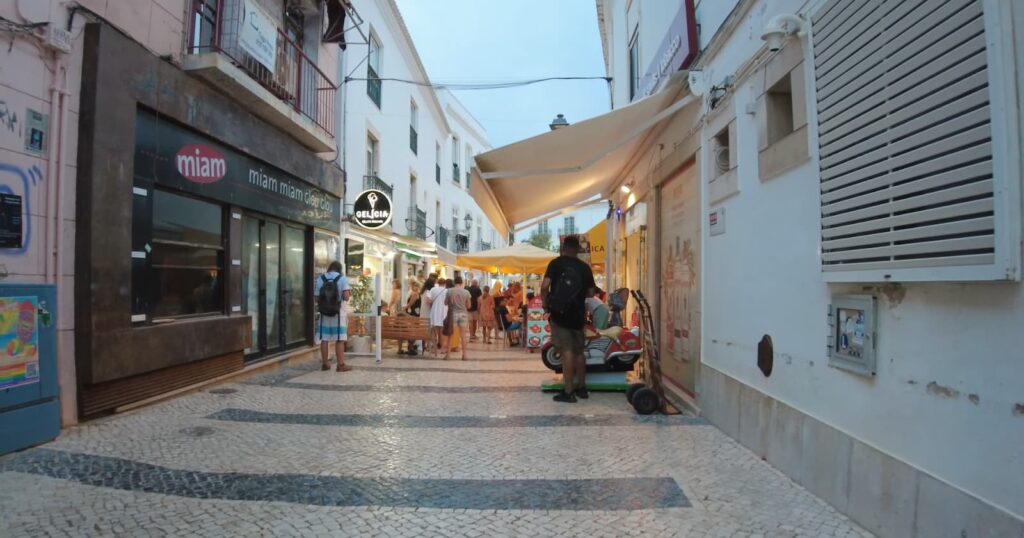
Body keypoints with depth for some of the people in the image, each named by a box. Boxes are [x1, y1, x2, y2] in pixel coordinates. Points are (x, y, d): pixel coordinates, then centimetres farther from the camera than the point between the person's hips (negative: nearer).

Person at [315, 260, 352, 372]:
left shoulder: (320, 279, 1)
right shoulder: (342, 278, -7)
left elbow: (317, 298, 0)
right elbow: (346, 297, -15)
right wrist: (349, 293, 6)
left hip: (324, 313, 3)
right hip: (339, 313, -3)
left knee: (324, 339, 9)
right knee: (339, 340, 1)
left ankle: (325, 364, 16)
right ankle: (341, 365, 3)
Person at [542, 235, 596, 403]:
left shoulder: (556, 263, -5)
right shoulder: (585, 267, 5)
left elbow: (544, 286, -14)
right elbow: (590, 292, 7)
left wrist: (546, 303, 1)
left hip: (559, 313, -4)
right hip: (577, 314, 4)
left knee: (567, 351, -5)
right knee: (578, 351, 15)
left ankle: (568, 392, -4)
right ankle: (581, 388, 26)